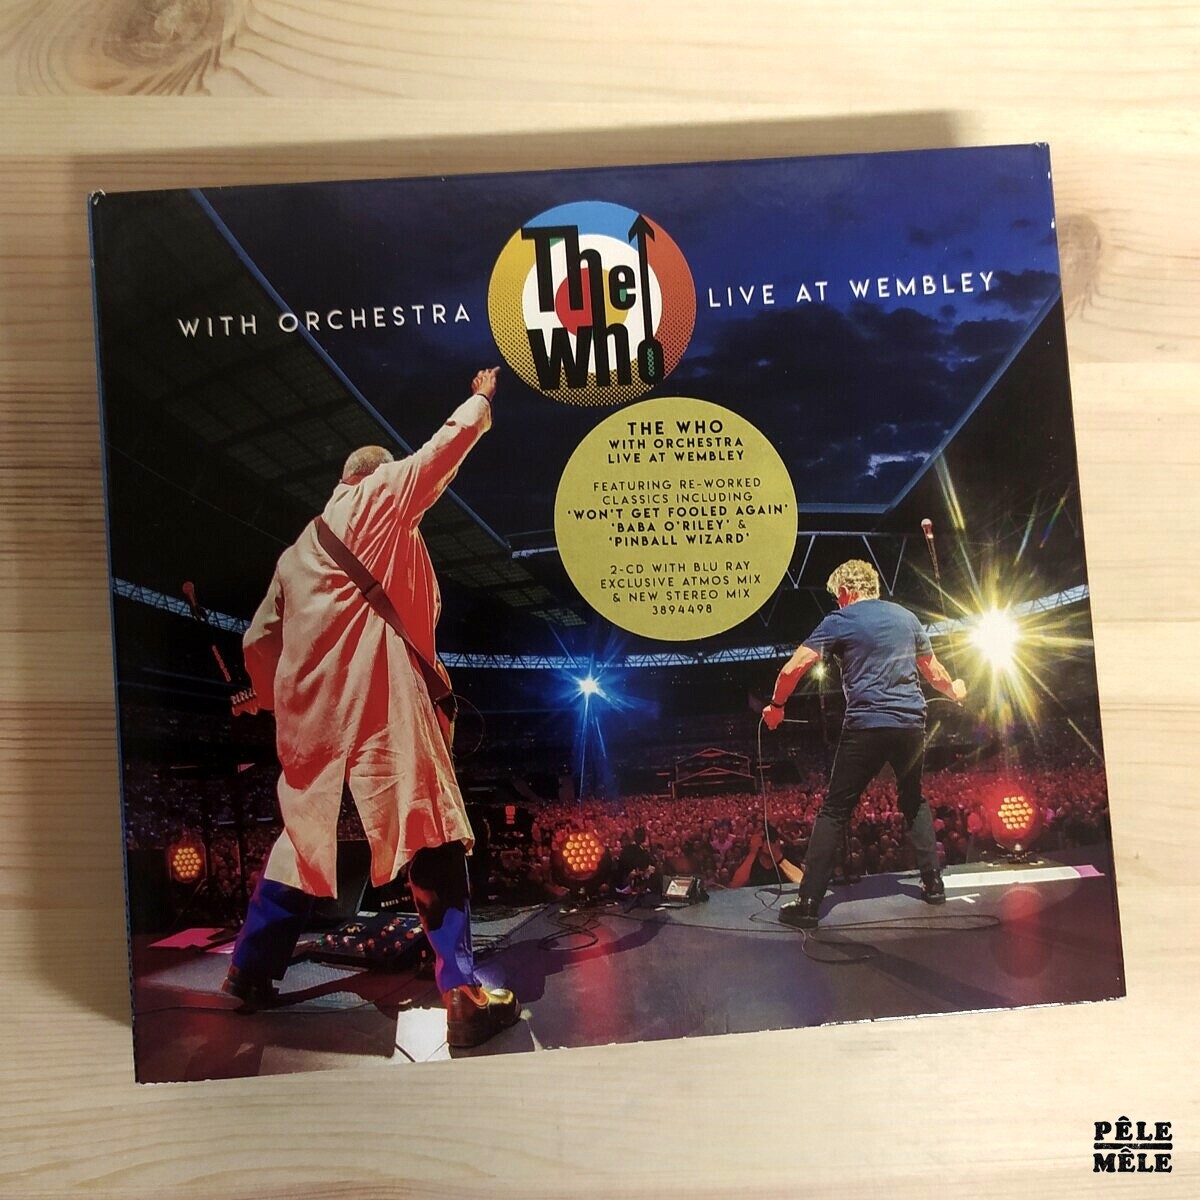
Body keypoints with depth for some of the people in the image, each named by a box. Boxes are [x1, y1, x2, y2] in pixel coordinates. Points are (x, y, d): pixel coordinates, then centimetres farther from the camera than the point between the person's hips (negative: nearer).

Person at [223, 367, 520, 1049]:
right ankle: (463, 995, -9)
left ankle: (251, 970, 33)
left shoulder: (295, 552, 23)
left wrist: (287, 713, 28)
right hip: (379, 702, -7)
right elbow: (443, 451, 6)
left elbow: (258, 642, 21)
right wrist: (480, 401, 23)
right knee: (431, 837, -6)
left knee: (304, 833, 22)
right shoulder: (377, 499, 5)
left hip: (310, 717, 8)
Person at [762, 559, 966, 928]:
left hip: (867, 726, -5)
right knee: (913, 799, 28)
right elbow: (933, 669, 26)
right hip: (912, 723, 5)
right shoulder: (906, 617, 14)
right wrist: (954, 690, 47)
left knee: (834, 811, 0)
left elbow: (793, 668, -7)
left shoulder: (840, 621, -1)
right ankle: (933, 883, 29)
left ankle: (808, 904, -2)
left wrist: (776, 705, 9)